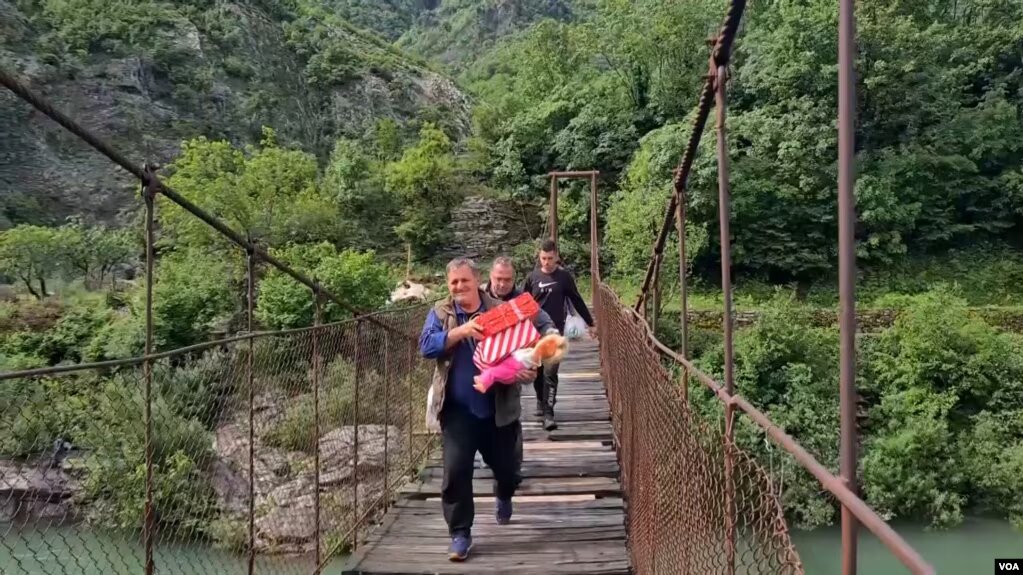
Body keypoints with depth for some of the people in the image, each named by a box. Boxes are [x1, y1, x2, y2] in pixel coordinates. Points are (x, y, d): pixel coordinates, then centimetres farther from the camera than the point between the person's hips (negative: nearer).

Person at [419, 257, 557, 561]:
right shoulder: (440, 313, 0)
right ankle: (460, 533, 13)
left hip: (499, 409, 1)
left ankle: (504, 497, 52)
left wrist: (531, 364, -23)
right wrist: (462, 331, -27)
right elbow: (426, 345, -15)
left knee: (508, 465, 16)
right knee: (455, 471, -6)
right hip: (458, 411, -1)